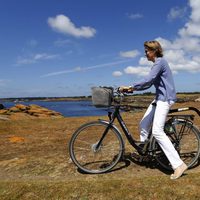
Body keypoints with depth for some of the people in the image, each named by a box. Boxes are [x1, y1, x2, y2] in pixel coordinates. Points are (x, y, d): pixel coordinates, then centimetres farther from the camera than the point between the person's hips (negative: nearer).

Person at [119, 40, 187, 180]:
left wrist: (130, 87, -16)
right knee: (143, 125, 10)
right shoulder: (157, 63, 20)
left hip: (165, 98, -10)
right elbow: (148, 84, 17)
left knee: (157, 131, -19)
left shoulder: (160, 62, -11)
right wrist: (132, 89, 7)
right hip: (159, 98, 10)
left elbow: (148, 80, -23)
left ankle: (179, 164, -14)